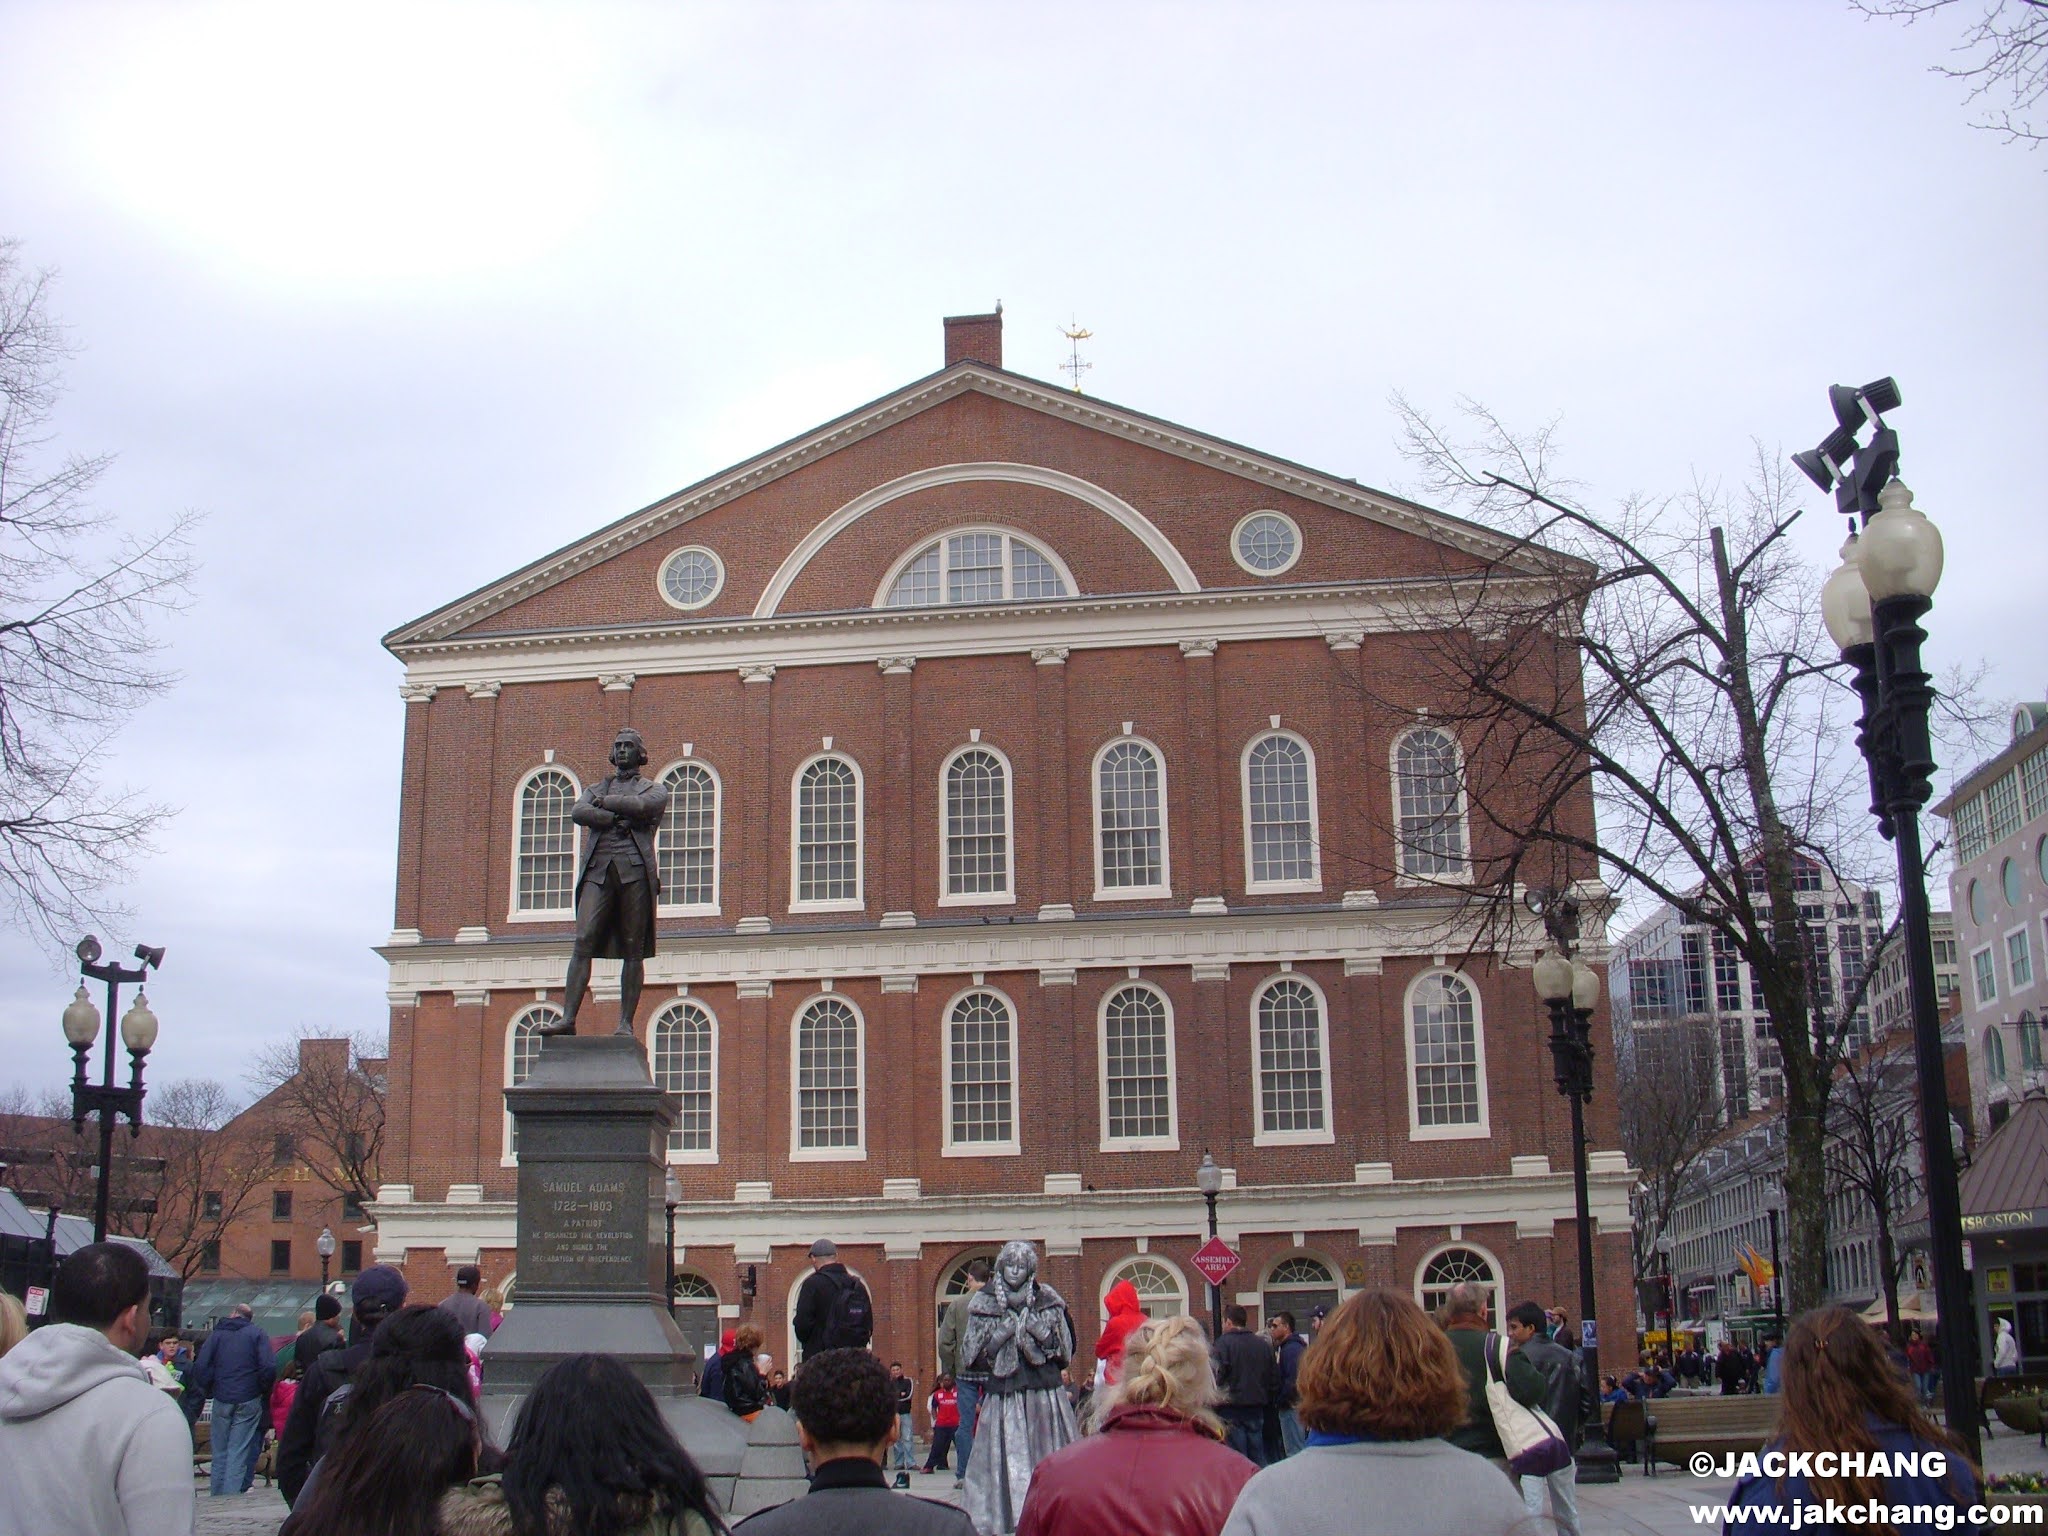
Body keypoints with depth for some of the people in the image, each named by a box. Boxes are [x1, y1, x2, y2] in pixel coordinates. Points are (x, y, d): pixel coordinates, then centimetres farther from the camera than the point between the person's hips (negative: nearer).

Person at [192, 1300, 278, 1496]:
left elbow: (200, 1368, -2)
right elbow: (269, 1367, -11)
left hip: (221, 1399, 2)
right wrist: (264, 1391, 4)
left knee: (220, 1452, 12)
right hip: (249, 1400, -2)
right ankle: (232, 1495, -7)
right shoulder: (257, 1334, 1)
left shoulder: (217, 1334, 7)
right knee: (239, 1451, 0)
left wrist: (209, 1391, 11)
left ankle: (217, 1497, 15)